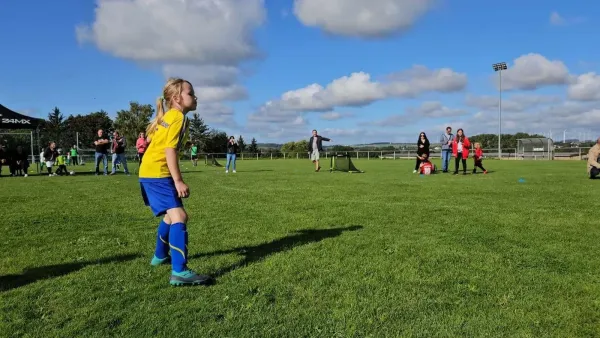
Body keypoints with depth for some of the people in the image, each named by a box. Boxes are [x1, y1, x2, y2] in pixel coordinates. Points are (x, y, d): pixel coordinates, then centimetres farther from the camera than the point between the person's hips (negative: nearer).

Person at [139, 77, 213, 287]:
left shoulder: (168, 116, 19)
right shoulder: (178, 117, -11)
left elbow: (150, 138, 26)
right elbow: (170, 150, -21)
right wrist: (178, 181, -24)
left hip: (150, 172, 11)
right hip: (158, 173, -11)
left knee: (171, 215, 23)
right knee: (179, 216, -19)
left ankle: (160, 256, 39)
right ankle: (179, 272, -27)